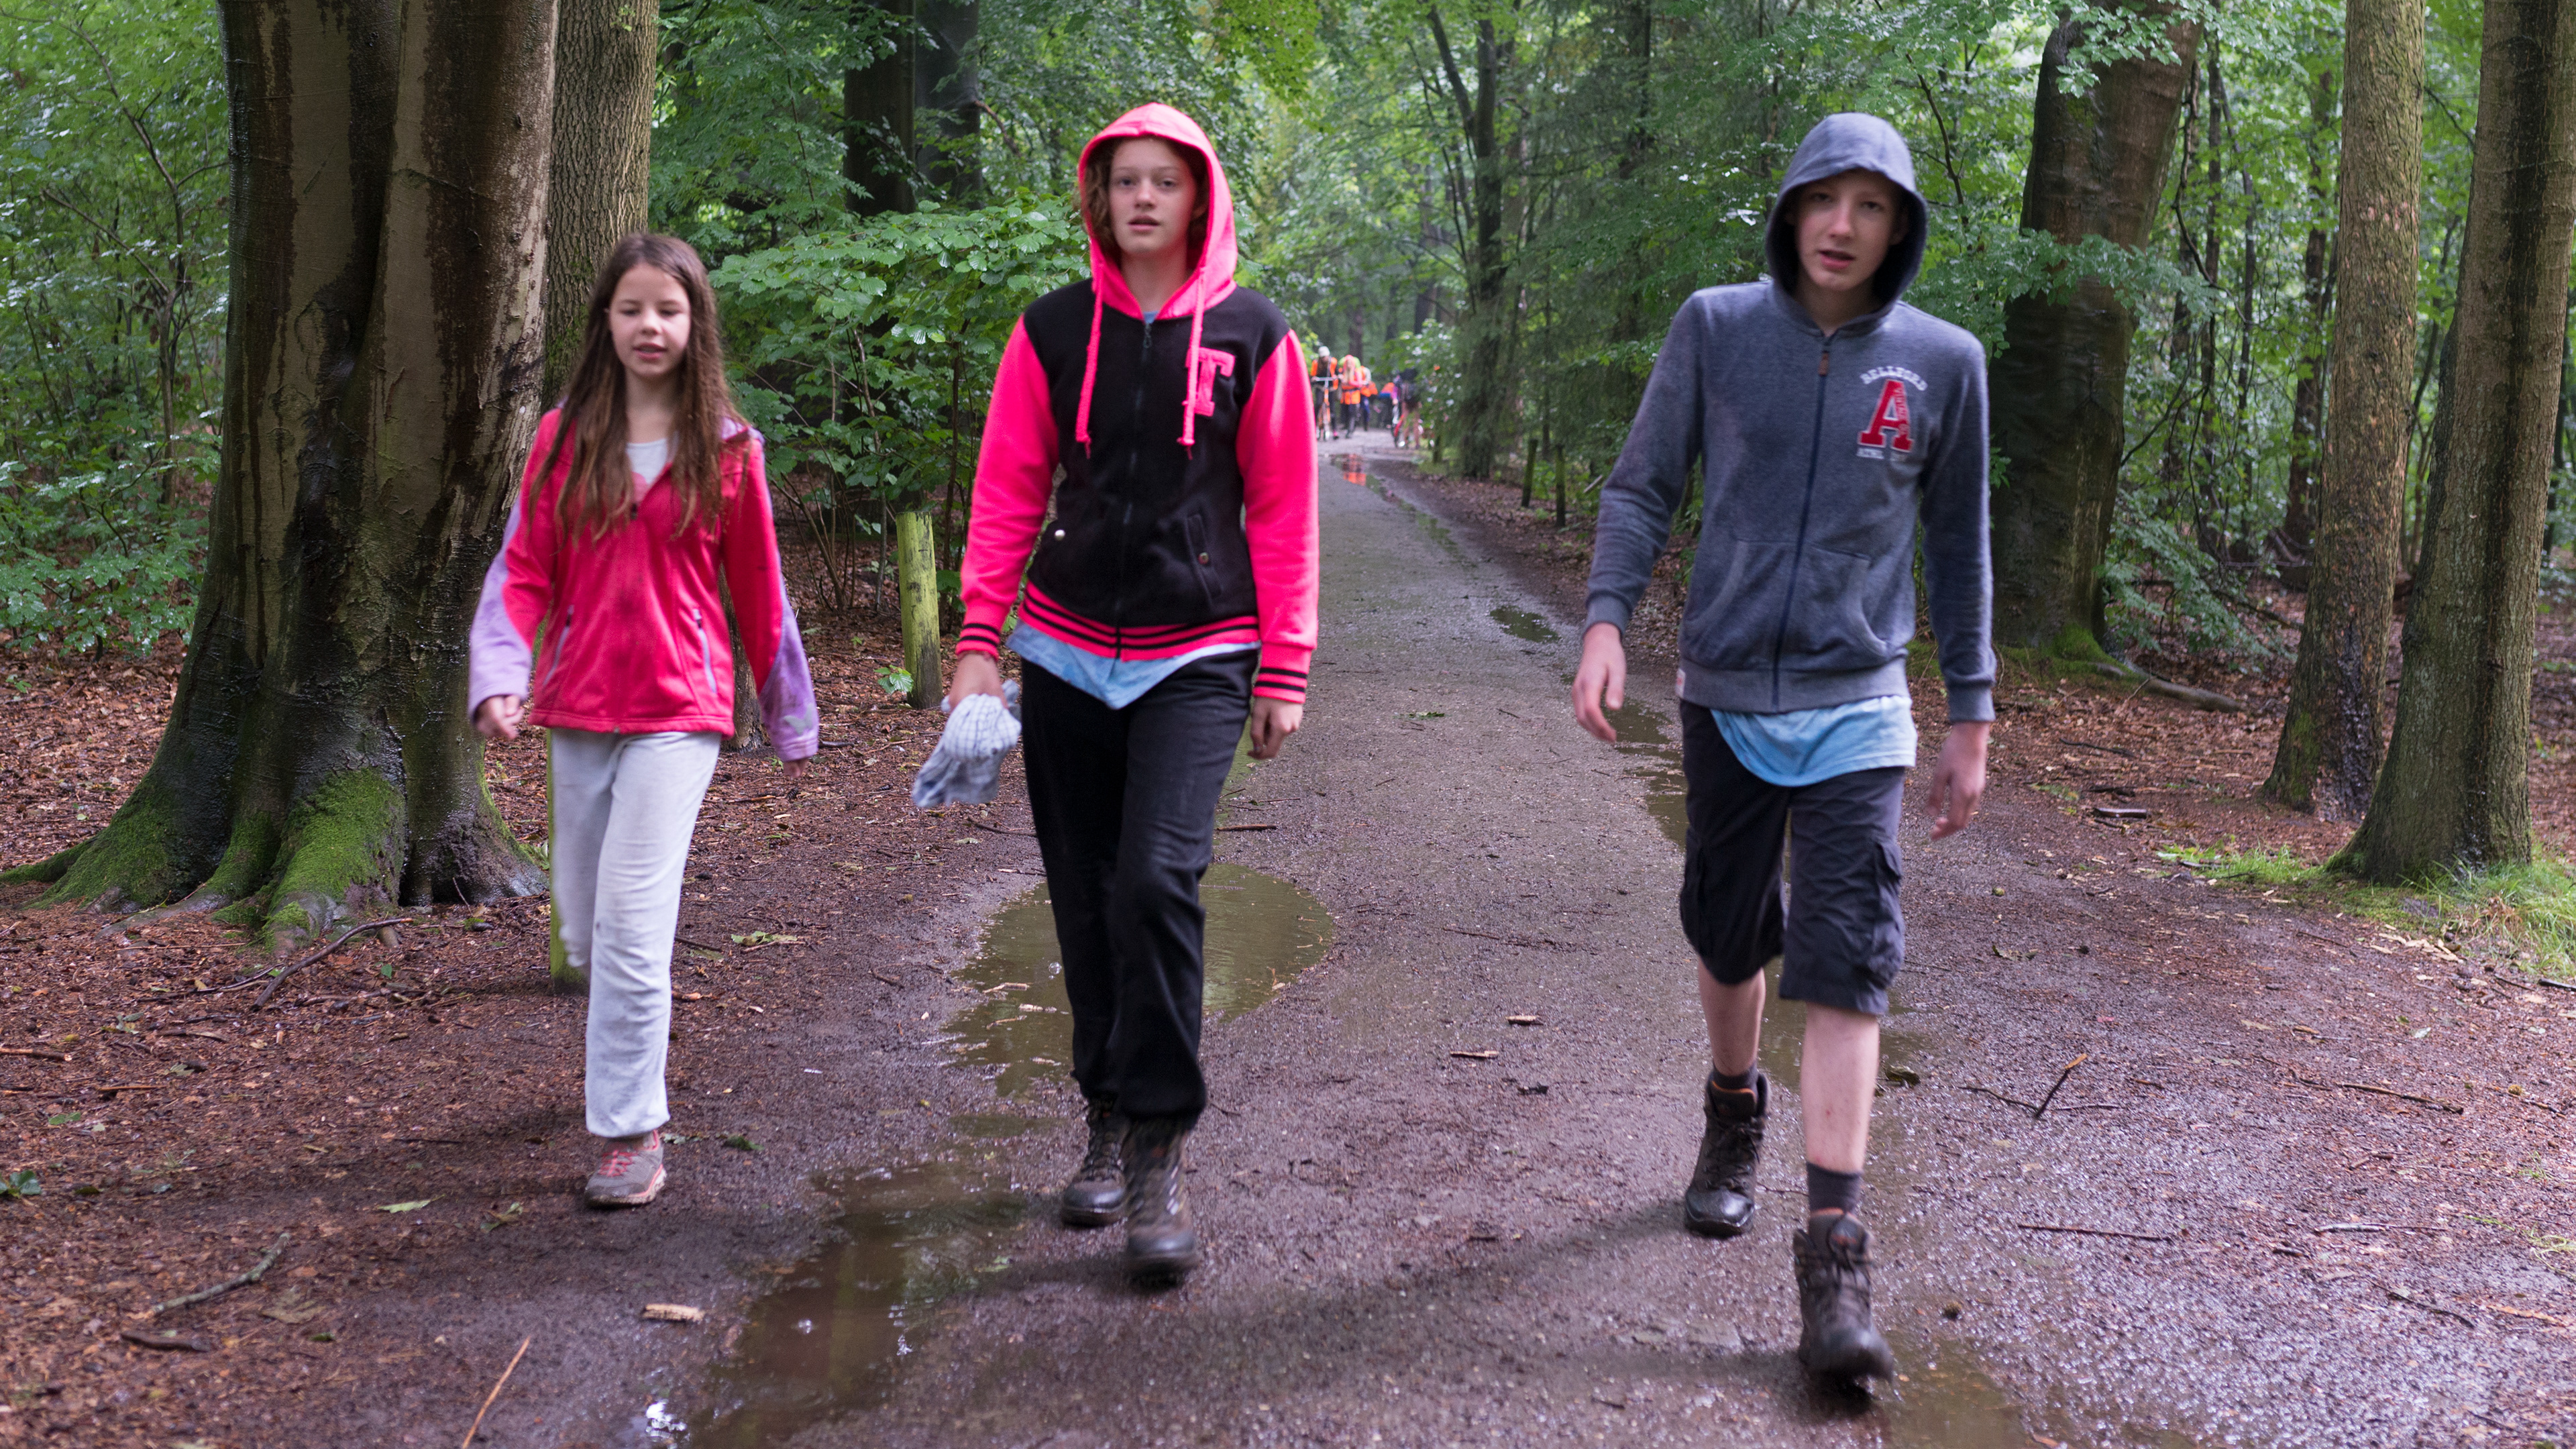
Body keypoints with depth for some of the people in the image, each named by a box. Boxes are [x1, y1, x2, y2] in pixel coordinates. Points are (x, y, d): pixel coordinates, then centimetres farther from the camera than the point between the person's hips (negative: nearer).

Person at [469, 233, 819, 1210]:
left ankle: (632, 1133, -4)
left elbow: (758, 588, 6)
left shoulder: (727, 448, 0)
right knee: (583, 928, 15)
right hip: (577, 708, 3)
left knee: (632, 921, -13)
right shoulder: (564, 437, 5)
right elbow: (523, 571, 3)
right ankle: (619, 1048, 43)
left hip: (679, 709, -3)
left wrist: (792, 716, 13)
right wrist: (498, 680, -12)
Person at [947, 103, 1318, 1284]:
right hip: (1067, 650, 3)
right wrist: (981, 637, -2)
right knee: (1085, 901, 7)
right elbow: (1006, 491, 7)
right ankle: (1107, 1126, 22)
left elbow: (1283, 510, 4)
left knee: (1158, 883, -17)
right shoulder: (1052, 332, 7)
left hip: (1197, 658, -3)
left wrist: (1284, 669, 1)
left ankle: (1159, 1161, -8)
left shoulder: (1253, 337, 2)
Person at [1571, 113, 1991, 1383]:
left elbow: (1955, 550, 9)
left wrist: (1972, 719, 10)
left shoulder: (1942, 363, 1)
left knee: (1846, 968, -8)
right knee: (1729, 935, 15)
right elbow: (1641, 488, 4)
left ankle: (1834, 1255, -8)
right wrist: (1607, 620, -12)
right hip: (1725, 695, 1)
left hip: (1857, 708, -1)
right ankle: (1733, 1121, 42)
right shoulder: (1716, 328, -1)